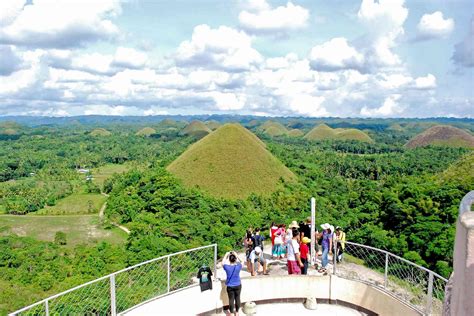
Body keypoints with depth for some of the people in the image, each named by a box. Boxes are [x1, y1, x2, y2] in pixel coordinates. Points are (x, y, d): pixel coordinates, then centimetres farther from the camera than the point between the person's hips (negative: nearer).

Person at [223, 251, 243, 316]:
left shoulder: (227, 267, -20)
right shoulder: (238, 266, -18)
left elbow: (223, 263, 3)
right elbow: (239, 262, 6)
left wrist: (226, 255, 9)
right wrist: (236, 255, 8)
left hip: (230, 286, -1)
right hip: (238, 285, 1)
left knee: (231, 299, 11)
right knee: (237, 298, 16)